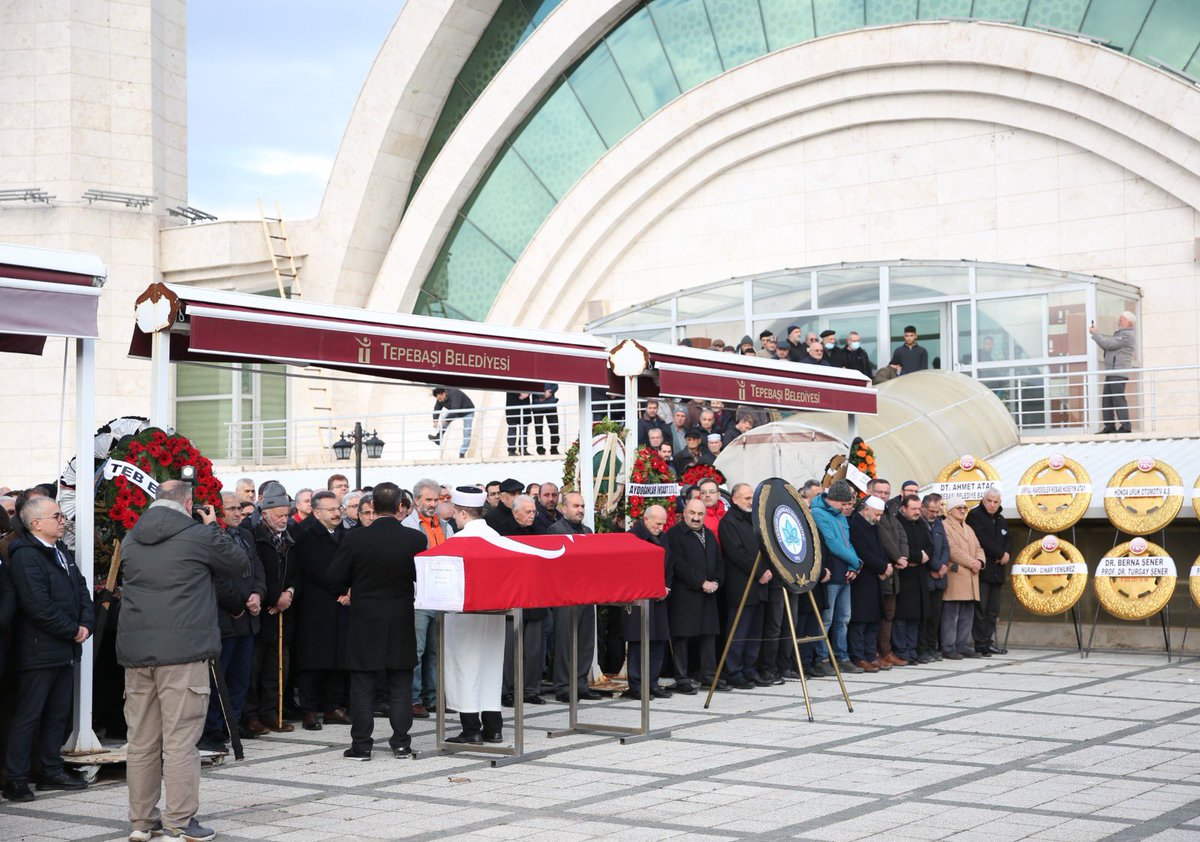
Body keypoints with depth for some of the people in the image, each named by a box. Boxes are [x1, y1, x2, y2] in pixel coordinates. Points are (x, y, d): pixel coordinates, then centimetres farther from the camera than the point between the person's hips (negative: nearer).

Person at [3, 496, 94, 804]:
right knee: (28, 716, -3)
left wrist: (86, 624, -2)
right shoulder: (25, 556, -15)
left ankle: (52, 771, 24)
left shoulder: (61, 551, 14)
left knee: (59, 714, 15)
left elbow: (81, 590, 15)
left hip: (66, 650, 9)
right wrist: (73, 631, -14)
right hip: (38, 650, -9)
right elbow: (40, 607, -22)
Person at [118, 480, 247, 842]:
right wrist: (213, 526, 17)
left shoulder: (131, 539, 11)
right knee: (180, 741, -3)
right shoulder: (198, 535, -5)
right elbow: (239, 563, 7)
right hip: (182, 650, -6)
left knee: (141, 741, 11)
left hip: (135, 650, 6)